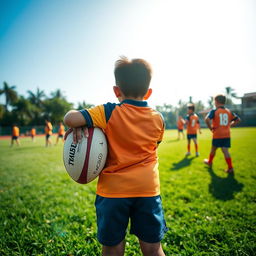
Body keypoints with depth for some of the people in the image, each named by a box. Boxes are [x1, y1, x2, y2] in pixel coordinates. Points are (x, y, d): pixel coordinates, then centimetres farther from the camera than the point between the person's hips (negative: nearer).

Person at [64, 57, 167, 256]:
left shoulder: (108, 113, -12)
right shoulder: (158, 119, 0)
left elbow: (70, 119, -19)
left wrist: (78, 125, 1)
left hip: (113, 189, -2)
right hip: (148, 189, 3)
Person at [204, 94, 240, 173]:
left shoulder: (214, 111, -9)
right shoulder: (229, 111, 8)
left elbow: (207, 119, -24)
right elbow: (238, 120, 14)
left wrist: (210, 127, -10)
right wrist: (229, 125, 14)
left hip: (217, 135, -4)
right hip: (227, 135, 4)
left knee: (213, 149, 15)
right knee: (225, 151, 4)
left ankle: (209, 162, 35)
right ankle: (230, 168, 0)